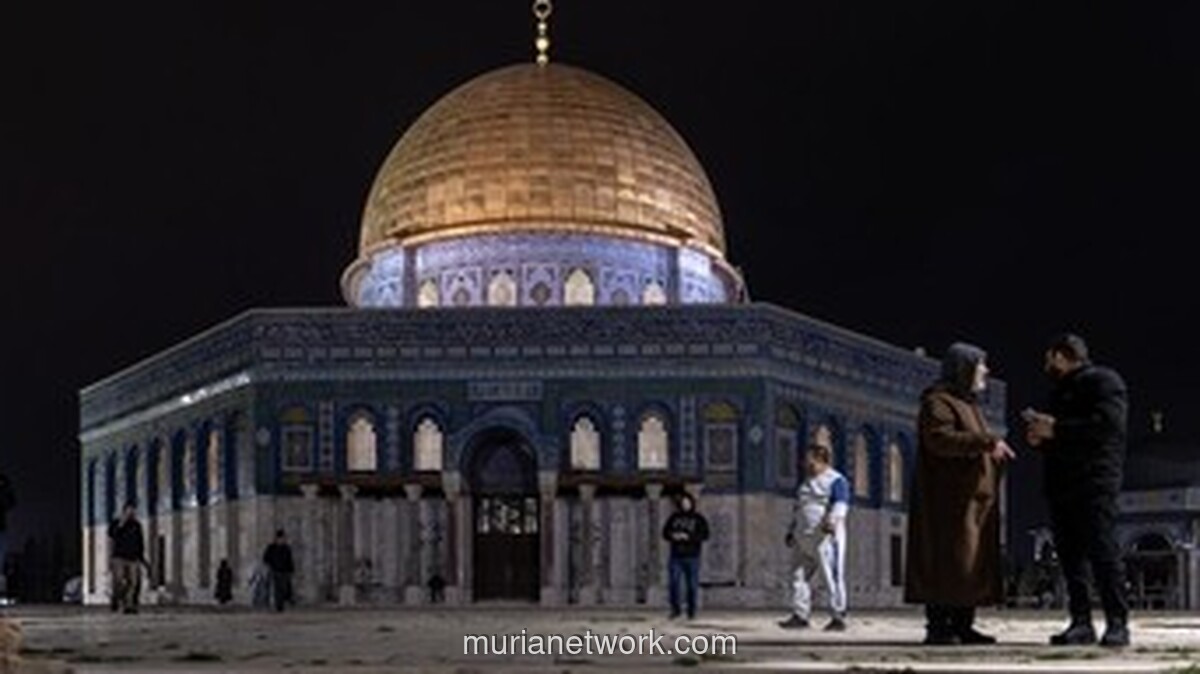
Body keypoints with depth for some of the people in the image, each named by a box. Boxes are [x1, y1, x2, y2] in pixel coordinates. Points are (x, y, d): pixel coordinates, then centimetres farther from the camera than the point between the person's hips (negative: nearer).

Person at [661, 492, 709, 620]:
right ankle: (675, 609, 8)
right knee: (672, 584, -6)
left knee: (692, 585, 1)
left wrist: (688, 537, -19)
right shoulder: (674, 517, 10)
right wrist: (673, 536, -11)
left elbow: (704, 535, -8)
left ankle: (691, 611, 11)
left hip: (692, 557, -2)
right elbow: (665, 532, 11)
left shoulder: (698, 519, 1)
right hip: (676, 557, 2)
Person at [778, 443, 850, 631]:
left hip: (826, 538, -9)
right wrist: (791, 531, 27)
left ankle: (838, 617, -5)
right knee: (800, 576, 6)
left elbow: (840, 503, -18)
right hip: (804, 538, 9)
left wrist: (832, 520, -35)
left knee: (832, 576, -8)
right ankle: (800, 615, 10)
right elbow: (797, 509, 30)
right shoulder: (807, 482, 23)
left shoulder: (836, 480, -4)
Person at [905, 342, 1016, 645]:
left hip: (974, 498, 10)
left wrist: (995, 450, 11)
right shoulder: (938, 401, -7)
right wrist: (987, 441, -25)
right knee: (947, 561, -12)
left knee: (975, 561, 6)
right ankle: (937, 625, -12)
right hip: (949, 498, -10)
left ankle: (962, 625, 8)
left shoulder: (967, 403, 24)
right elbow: (940, 438, -23)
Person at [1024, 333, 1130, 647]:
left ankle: (1117, 623, -12)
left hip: (1094, 482, -8)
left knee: (1103, 552, -12)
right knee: (1070, 556, 2)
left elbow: (1109, 422, -15)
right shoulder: (1060, 392, 27)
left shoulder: (1103, 381, 1)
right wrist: (1040, 437, 8)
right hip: (1061, 485, 8)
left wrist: (1056, 429, -14)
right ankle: (1081, 622, 2)